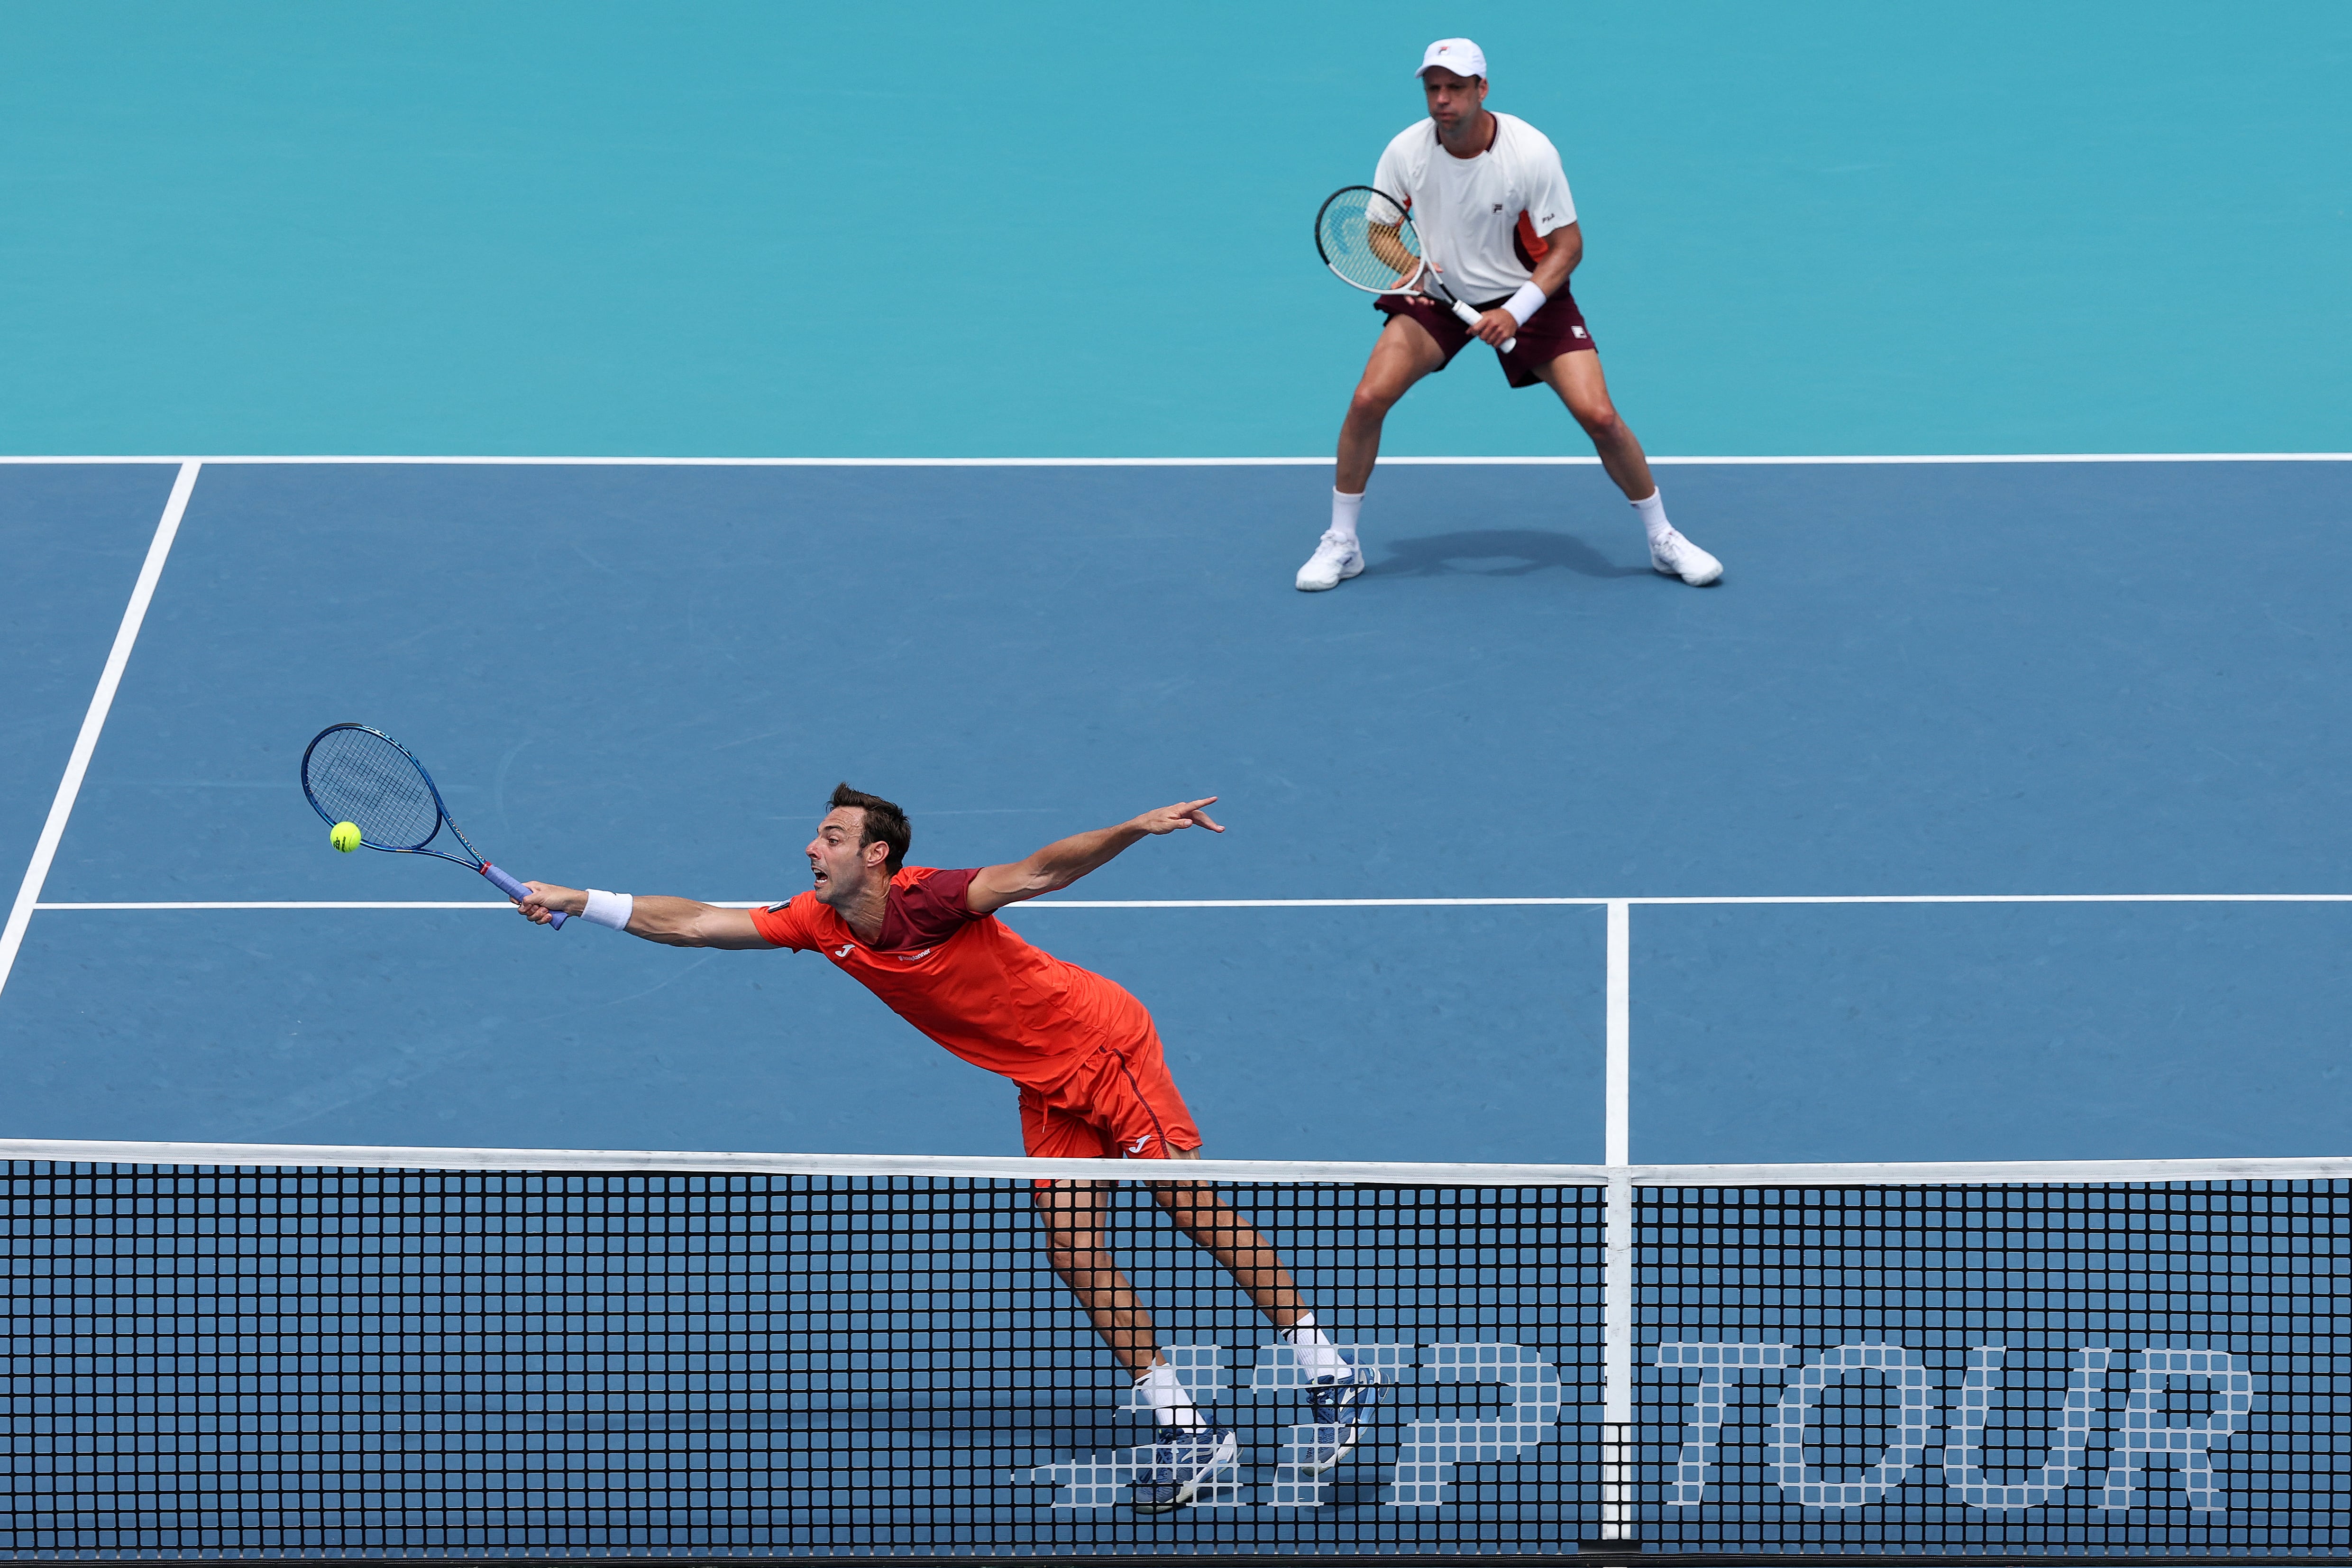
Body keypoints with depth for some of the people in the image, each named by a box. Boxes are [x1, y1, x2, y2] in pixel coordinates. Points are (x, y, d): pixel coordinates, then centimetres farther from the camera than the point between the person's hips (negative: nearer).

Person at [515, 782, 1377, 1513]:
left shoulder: (927, 899, -24)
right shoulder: (819, 924, -4)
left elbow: (1039, 873, -32)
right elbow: (693, 923, 0)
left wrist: (1134, 829, -46)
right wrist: (578, 901, -4)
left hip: (1103, 1042, -7)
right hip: (1045, 1087, 7)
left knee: (1189, 1201, -11)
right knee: (1073, 1248, -4)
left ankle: (1331, 1375, -5)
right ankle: (1185, 1428, -1)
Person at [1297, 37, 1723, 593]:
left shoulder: (1531, 152, -23)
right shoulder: (1406, 151, -16)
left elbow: (1567, 245, -17)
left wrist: (1516, 312, -28)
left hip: (1526, 297, -2)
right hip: (1438, 296, 2)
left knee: (1599, 416, -15)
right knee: (1368, 399, -17)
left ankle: (1663, 540, 7)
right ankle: (1340, 544, 0)